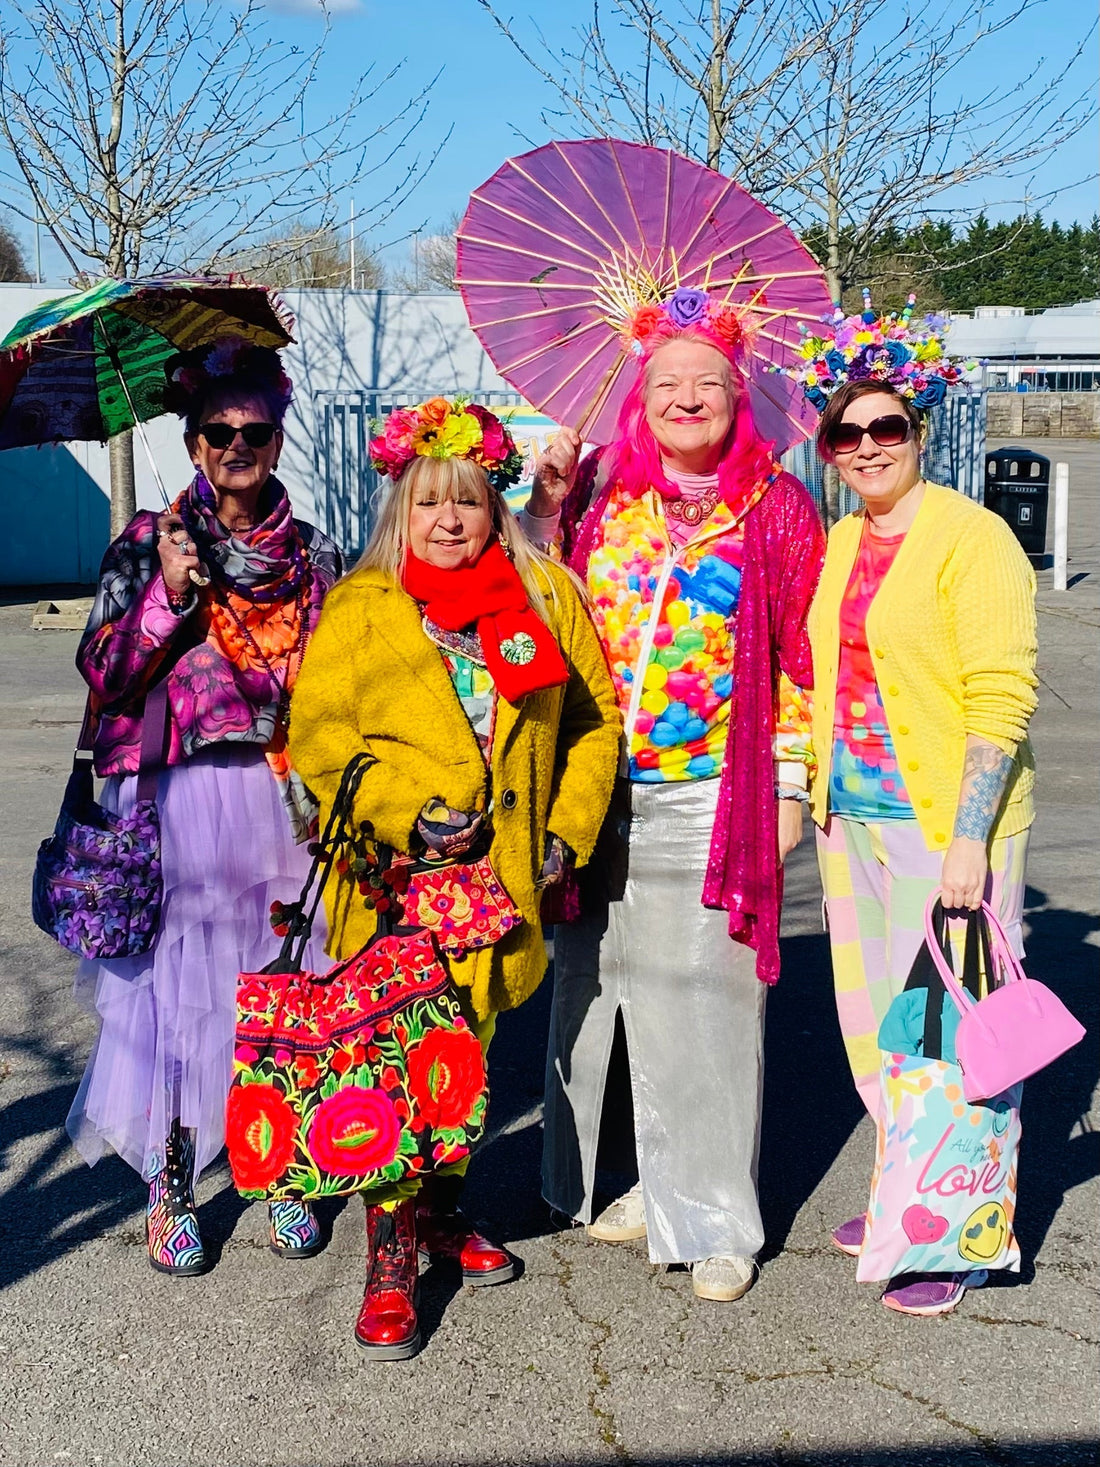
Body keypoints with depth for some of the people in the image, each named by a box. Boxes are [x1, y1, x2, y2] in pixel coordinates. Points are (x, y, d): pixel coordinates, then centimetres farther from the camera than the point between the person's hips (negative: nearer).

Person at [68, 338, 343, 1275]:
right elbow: (103, 672, -3)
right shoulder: (149, 545, 4)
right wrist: (169, 593, -14)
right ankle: (171, 1186, 17)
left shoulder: (316, 559, 9)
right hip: (177, 805, -1)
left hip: (283, 805, 2)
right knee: (176, 979, 2)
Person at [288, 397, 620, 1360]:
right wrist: (410, 814, -14)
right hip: (394, 881, -3)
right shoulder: (360, 610, 2)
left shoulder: (545, 594, 9)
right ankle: (390, 1261, 6)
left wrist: (570, 825, 4)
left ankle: (441, 1212, 35)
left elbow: (596, 713, 13)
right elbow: (318, 739, -3)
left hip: (502, 876, 3)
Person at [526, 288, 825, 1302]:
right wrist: (547, 504, 5)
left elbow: (801, 656, 2)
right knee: (608, 990, 9)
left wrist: (790, 784, -1)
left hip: (716, 796, -3)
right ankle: (654, 1183, 26)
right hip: (601, 793, 3)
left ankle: (716, 1216, 15)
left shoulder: (776, 507, 1)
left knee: (708, 1001, 1)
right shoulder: (604, 495, 8)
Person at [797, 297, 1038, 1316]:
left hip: (947, 824, -7)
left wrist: (967, 842, -20)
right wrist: (807, 790, 14)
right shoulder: (840, 543, 11)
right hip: (853, 818, 8)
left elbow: (1002, 697, -16)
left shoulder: (970, 538, -11)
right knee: (872, 1020, 15)